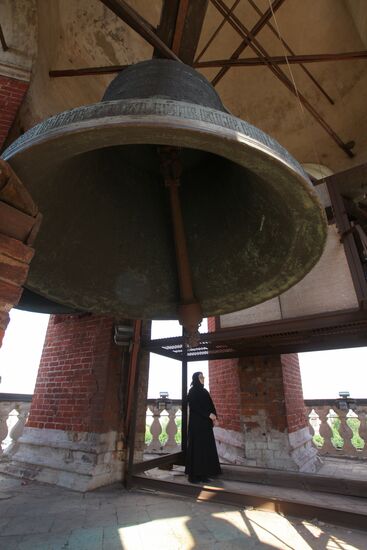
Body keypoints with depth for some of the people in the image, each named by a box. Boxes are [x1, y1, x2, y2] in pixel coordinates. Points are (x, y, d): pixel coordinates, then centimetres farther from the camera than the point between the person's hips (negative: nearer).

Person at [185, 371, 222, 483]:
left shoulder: (205, 391, 15)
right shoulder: (192, 391, -7)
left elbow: (211, 405, 11)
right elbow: (194, 406, -17)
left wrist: (214, 417, -4)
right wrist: (208, 414, -20)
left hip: (206, 423, 8)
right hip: (196, 423, -7)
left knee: (206, 448, 6)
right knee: (196, 447, -4)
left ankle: (203, 474, 13)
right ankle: (193, 475, 4)